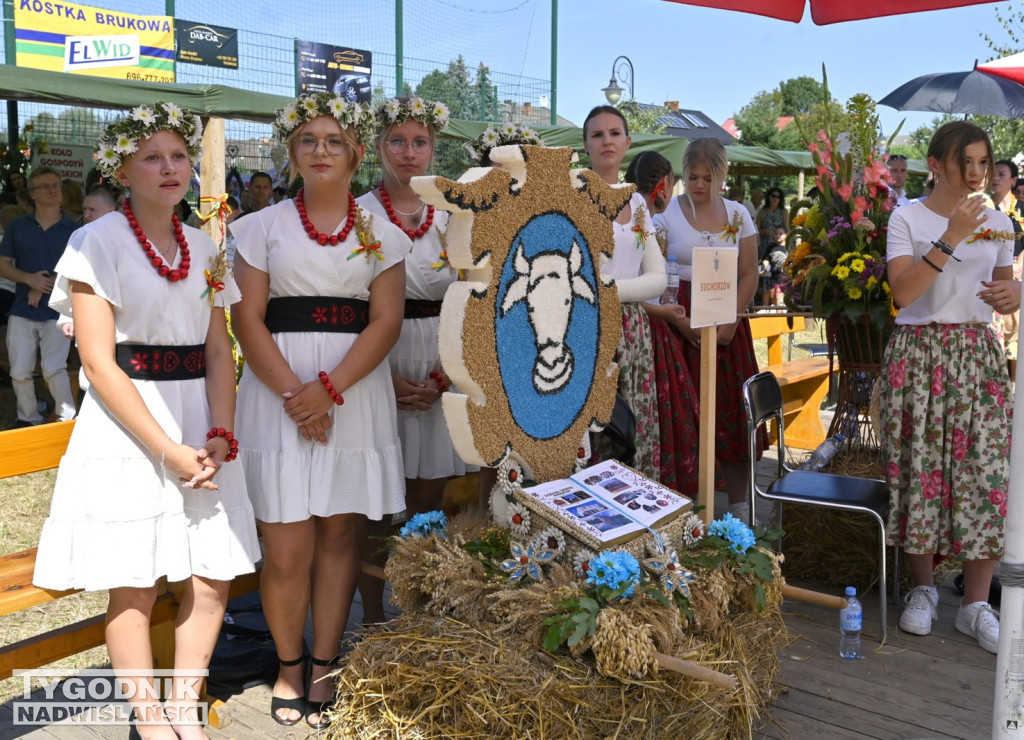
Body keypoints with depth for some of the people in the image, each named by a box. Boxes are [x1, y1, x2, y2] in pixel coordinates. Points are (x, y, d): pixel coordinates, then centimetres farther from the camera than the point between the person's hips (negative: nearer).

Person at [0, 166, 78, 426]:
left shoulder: (73, 229, 2)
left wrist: (46, 288, -10)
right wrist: (29, 279, -11)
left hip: (57, 310, -3)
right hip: (22, 309, 3)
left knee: (54, 368, -12)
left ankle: (68, 419, 1)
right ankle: (28, 419, 22)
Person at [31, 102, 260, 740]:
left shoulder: (204, 248, 10)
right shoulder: (99, 242, -6)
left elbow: (219, 351, 8)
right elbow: (99, 363, -13)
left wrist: (220, 436, -6)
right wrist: (168, 450, -16)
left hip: (198, 424, 5)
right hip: (127, 426, -5)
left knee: (215, 576, 5)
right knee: (136, 585, 2)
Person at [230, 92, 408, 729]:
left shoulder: (381, 233, 10)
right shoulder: (264, 226, 8)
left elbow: (386, 321, 0)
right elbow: (248, 319, 0)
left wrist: (329, 388, -12)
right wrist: (293, 393, -12)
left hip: (356, 391, 1)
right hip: (279, 391, -1)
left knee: (341, 532, 5)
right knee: (286, 549, -4)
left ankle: (324, 669, 18)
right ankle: (289, 664, 18)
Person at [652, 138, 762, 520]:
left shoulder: (738, 215, 7)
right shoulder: (666, 213, 0)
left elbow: (749, 276, 5)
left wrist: (731, 321, -8)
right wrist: (681, 321, -16)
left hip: (727, 321, 2)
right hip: (680, 321, -2)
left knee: (733, 412, 3)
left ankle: (739, 507, 14)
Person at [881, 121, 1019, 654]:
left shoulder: (997, 223, 10)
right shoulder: (907, 219, -3)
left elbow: (1004, 287, 21)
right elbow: (903, 292, -15)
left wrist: (1011, 295, -3)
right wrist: (951, 238, -20)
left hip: (978, 355, 4)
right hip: (918, 354, -3)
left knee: (987, 472, -2)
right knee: (919, 470, 0)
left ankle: (976, 605, 10)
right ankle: (923, 589, 19)